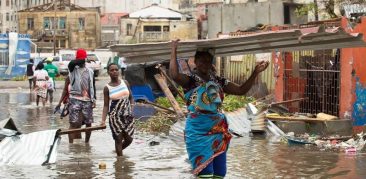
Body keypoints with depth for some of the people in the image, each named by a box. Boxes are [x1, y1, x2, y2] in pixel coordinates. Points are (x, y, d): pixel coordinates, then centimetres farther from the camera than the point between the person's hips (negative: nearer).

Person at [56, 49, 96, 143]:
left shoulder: (90, 72, 11)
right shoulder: (73, 70, 2)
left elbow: (93, 87, 15)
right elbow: (71, 63, -22)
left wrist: (93, 100, 11)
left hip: (87, 100, 3)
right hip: (75, 99, -3)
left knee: (88, 123, 7)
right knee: (74, 123, -10)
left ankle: (87, 142, 21)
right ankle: (71, 144, -10)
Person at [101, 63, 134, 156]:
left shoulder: (125, 83, 4)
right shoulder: (107, 88, -3)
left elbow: (131, 98, 12)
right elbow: (106, 105, -3)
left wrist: (131, 109, -5)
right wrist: (103, 120, -12)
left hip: (128, 115, 3)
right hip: (115, 116, -3)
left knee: (129, 139, 6)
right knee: (118, 138, -3)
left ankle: (118, 150, 34)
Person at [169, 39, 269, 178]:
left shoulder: (218, 82, 13)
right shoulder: (190, 81, -2)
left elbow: (241, 90, 13)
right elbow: (174, 75, -21)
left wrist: (255, 73, 4)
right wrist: (174, 51, -16)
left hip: (218, 130, 5)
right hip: (198, 131, -5)